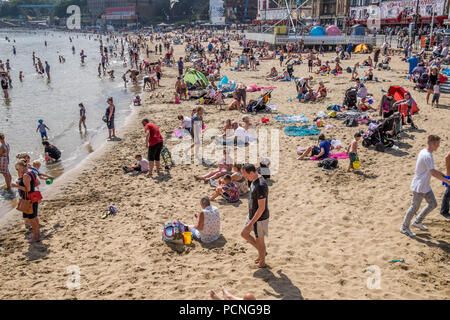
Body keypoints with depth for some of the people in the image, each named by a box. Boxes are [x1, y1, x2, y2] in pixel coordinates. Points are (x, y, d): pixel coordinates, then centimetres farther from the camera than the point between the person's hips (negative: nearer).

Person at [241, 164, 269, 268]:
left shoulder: (261, 186, -30)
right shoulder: (254, 180, 1)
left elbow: (261, 208, -28)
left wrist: (251, 223, -24)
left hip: (259, 218, -10)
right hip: (252, 215, 10)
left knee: (259, 240, 9)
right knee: (244, 234, 20)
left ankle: (262, 263, 31)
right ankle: (261, 252, 35)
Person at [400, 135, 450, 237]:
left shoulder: (424, 152, 7)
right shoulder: (427, 155, -24)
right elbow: (433, 173, -26)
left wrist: (440, 173, 14)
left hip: (425, 186, 10)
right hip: (419, 186, -10)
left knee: (433, 204, 16)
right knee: (414, 207, 1)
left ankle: (417, 222, 28)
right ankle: (404, 227, 16)